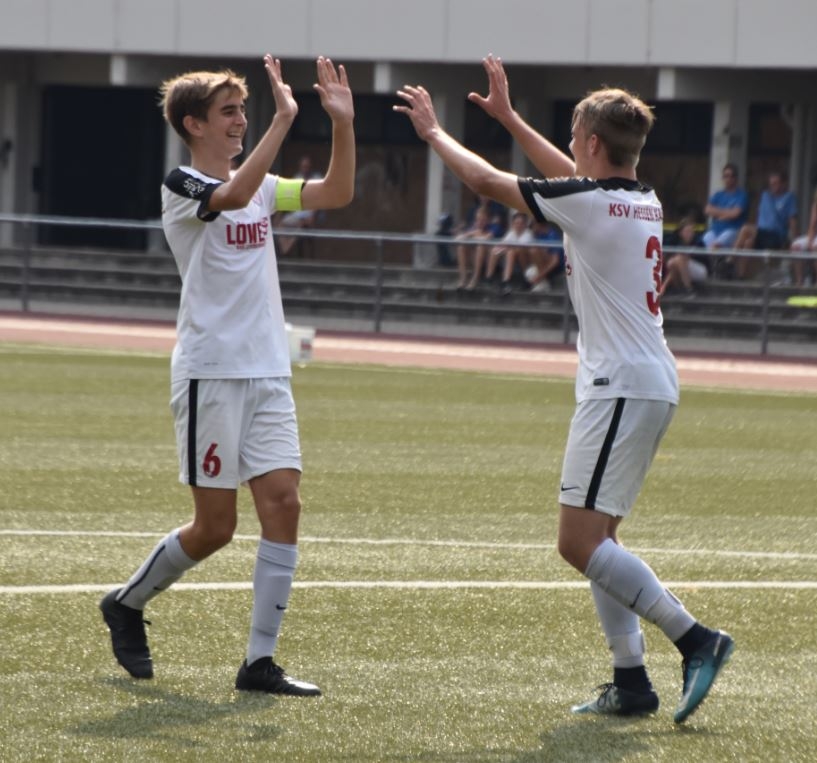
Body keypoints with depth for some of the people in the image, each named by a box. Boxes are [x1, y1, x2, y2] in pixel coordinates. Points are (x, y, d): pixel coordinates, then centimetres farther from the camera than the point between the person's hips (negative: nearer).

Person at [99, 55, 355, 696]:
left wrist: (343, 123, -2)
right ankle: (127, 603, 24)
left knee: (283, 503, -6)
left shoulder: (261, 186, 15)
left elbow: (336, 193, 11)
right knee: (215, 527, -2)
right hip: (210, 374, -6)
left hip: (269, 374, 6)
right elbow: (233, 196, -29)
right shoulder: (182, 186, -8)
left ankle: (260, 662, -4)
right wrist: (284, 118, -32)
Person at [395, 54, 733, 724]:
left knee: (580, 541, -11)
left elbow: (485, 180, -3)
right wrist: (508, 117, 41)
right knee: (596, 539, 12)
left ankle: (695, 639, -16)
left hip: (622, 387, -9)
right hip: (652, 386, 9)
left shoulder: (588, 202, -12)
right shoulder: (645, 203, 13)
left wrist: (433, 130, 13)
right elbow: (574, 176, 33)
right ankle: (631, 681, 9)